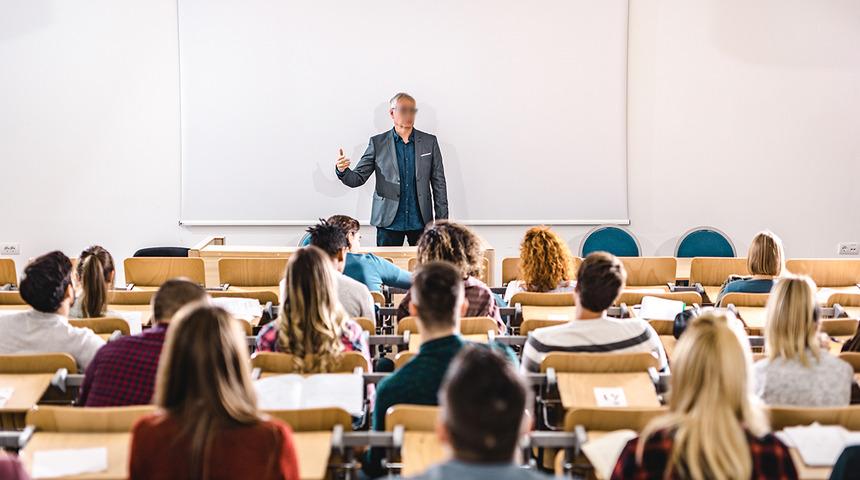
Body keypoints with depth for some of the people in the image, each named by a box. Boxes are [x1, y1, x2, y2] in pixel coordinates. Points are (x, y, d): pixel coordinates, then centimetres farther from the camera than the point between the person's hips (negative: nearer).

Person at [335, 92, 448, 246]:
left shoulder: (429, 142, 5)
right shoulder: (377, 143, 2)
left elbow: (439, 183, 7)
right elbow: (358, 179, 0)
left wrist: (441, 222, 2)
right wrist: (342, 171, -22)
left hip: (421, 222, 1)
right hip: (389, 222, -1)